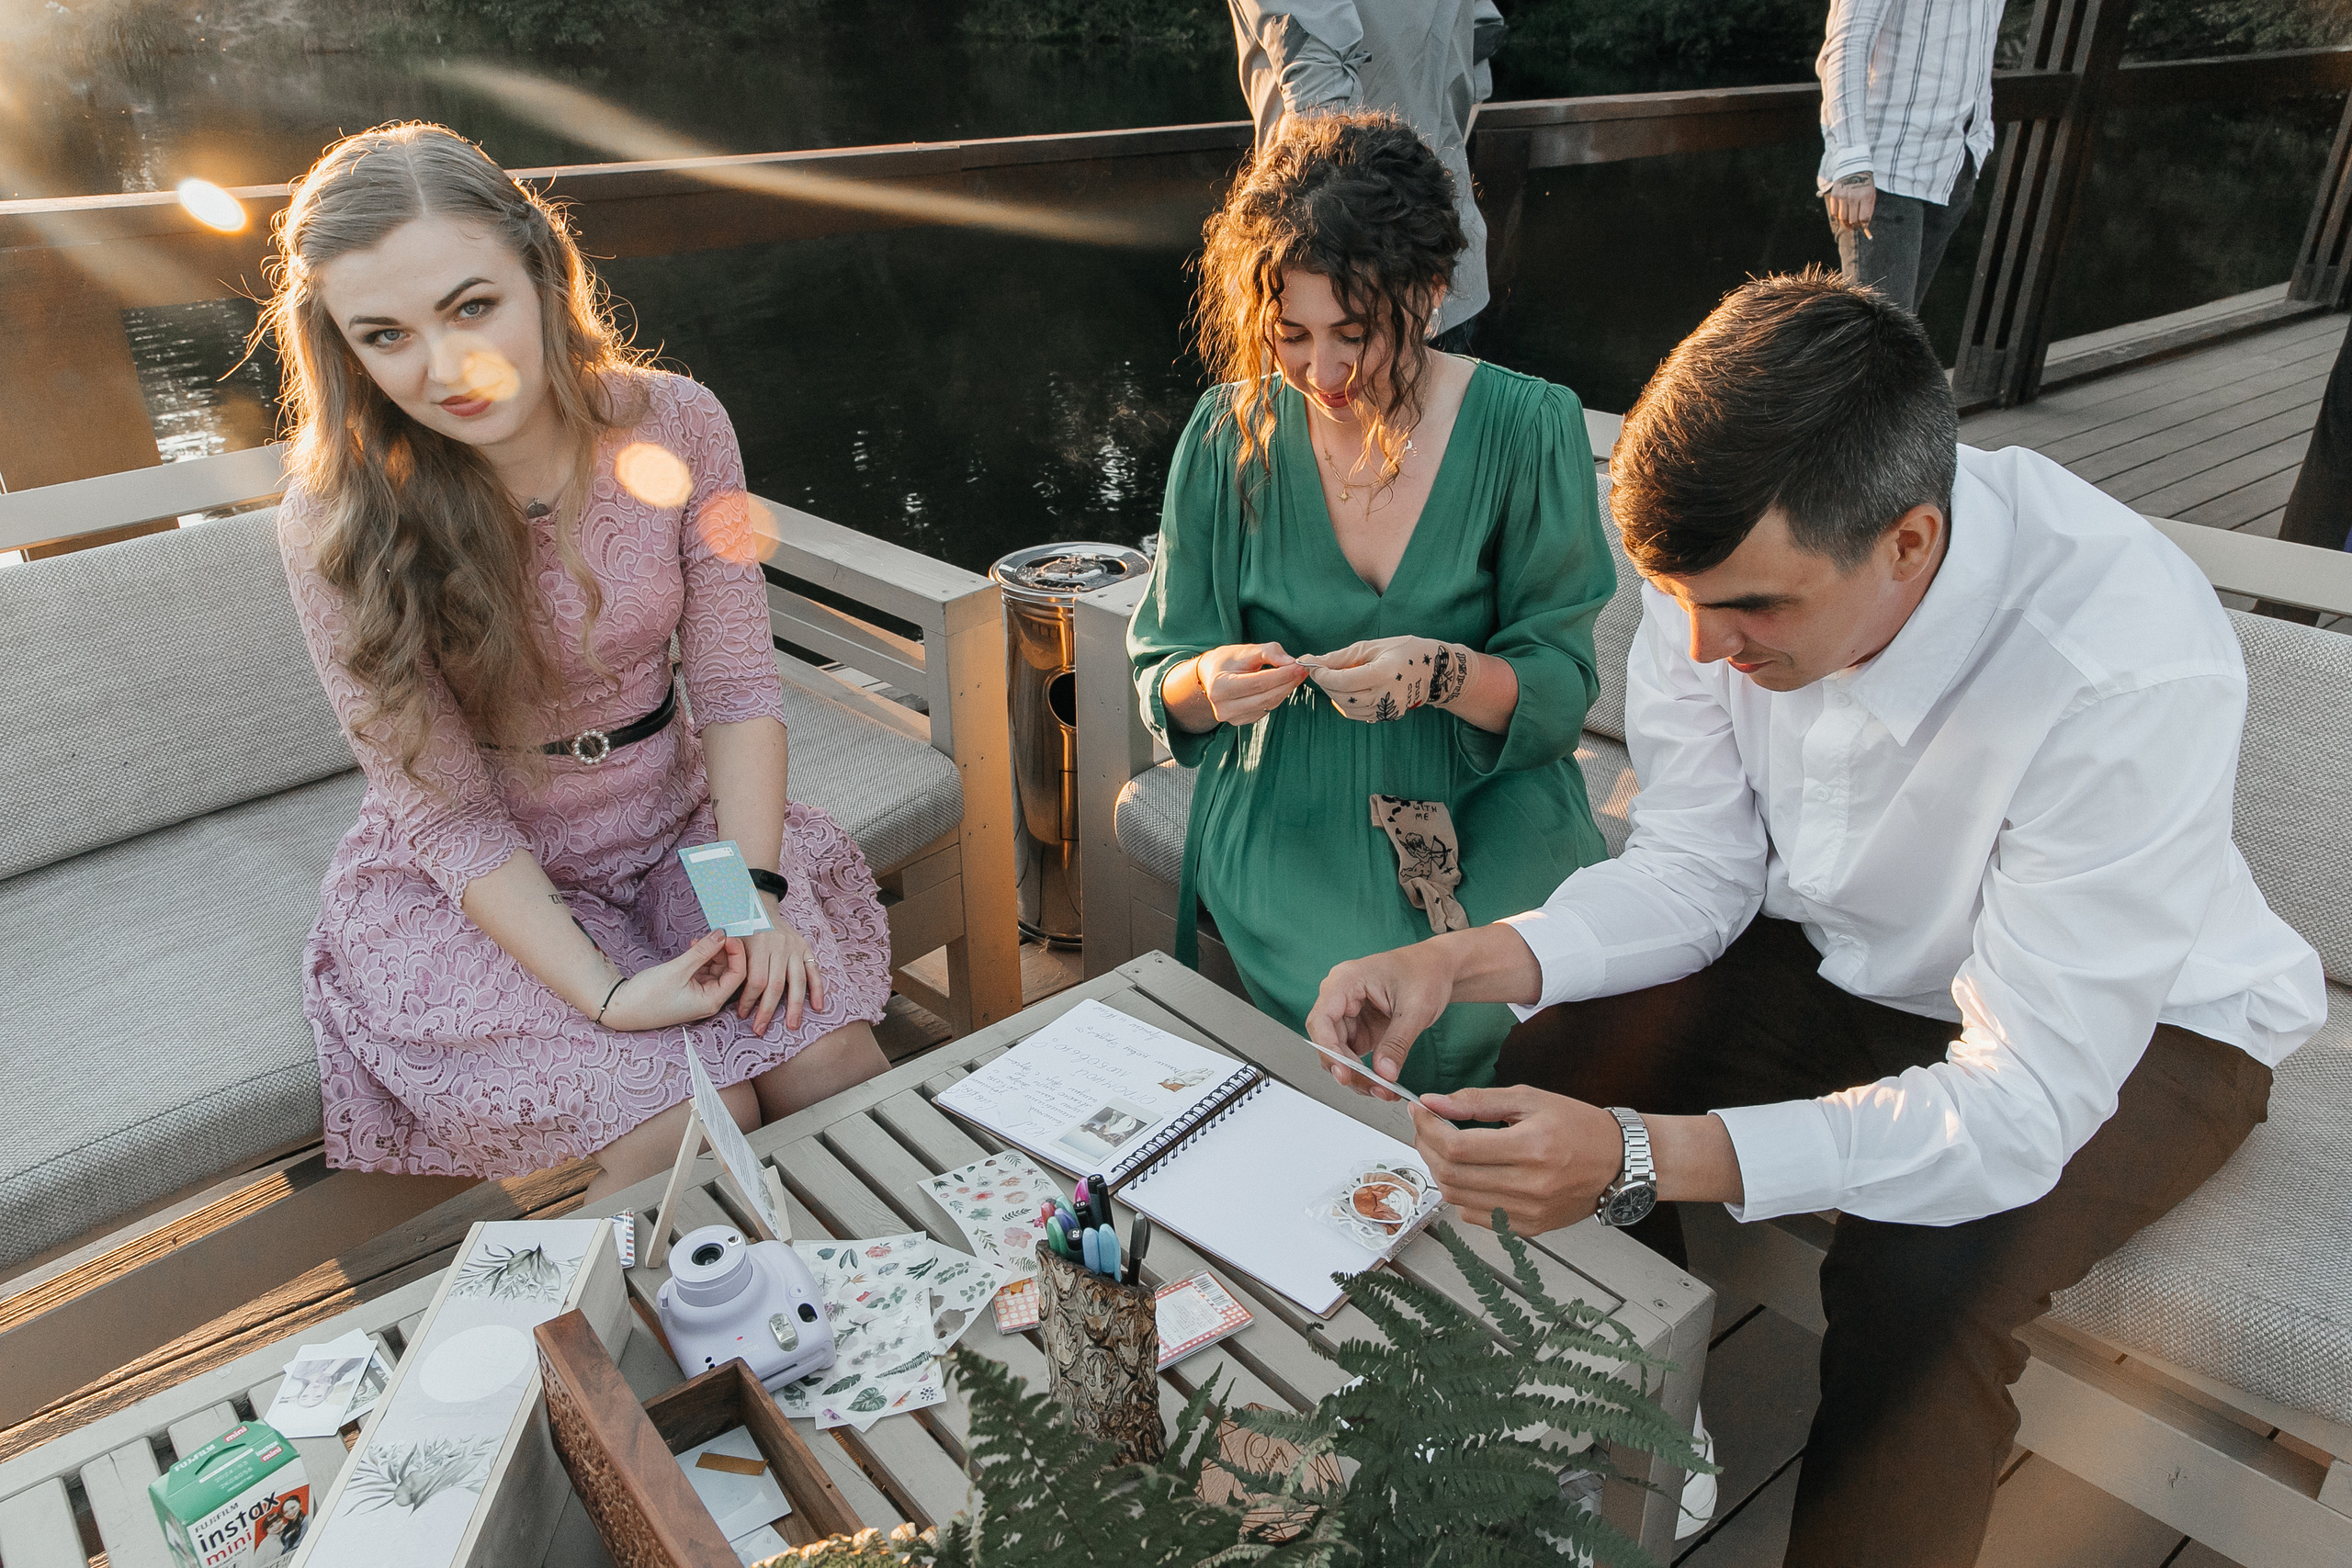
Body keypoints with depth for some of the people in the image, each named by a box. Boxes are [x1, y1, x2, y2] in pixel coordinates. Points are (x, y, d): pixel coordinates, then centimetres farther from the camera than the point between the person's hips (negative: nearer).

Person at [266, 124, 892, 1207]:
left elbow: (735, 683, -7)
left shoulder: (673, 427, -11)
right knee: (692, 1127, -22)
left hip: (681, 821, 3)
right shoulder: (339, 520, -17)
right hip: (472, 880, -2)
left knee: (830, 1066, -18)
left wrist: (755, 895, -20)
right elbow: (449, 811, -15)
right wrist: (605, 992, -26)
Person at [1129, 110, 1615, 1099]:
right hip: (1287, 814, 0)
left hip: (1485, 804, 0)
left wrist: (1445, 674, -24)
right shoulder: (1231, 434, -1)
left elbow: (1562, 684, -3)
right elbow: (1161, 680, 5)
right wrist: (1209, 683, -19)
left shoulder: (1528, 430, -4)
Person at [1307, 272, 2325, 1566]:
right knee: (1563, 1055, -14)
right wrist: (1469, 961, -29)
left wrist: (1643, 1156, -46)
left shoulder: (2131, 673, -36)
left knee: (1926, 1279, -30)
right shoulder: (1730, 555, -21)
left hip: (2138, 1020, -4)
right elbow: (1698, 867, -11)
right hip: (1844, 952, 5)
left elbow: (2025, 1103, -34)